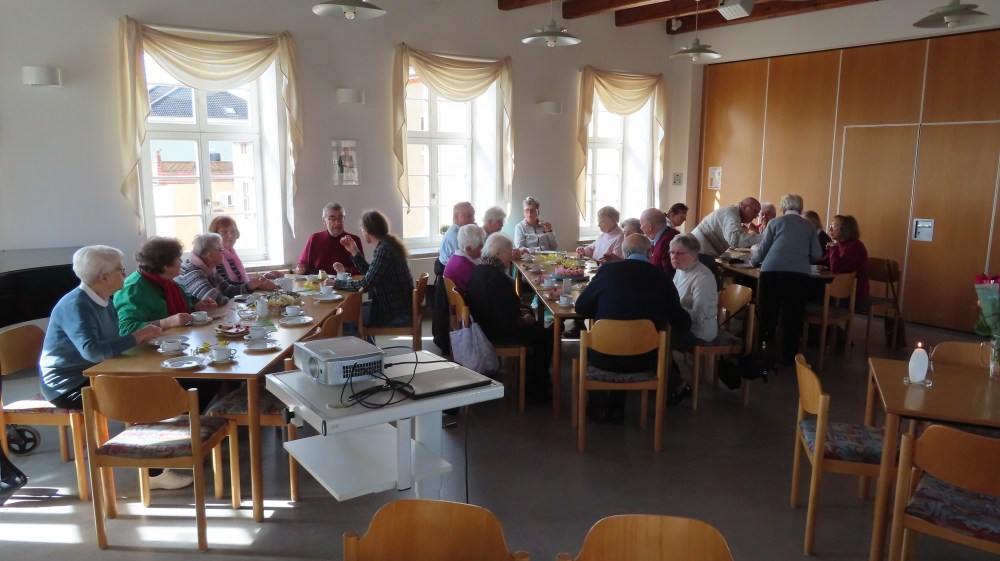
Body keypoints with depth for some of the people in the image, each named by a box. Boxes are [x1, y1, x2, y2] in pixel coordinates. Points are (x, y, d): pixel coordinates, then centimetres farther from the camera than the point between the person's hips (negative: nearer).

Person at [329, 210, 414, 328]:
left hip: (397, 313, -10)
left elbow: (366, 284, -21)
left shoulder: (384, 250, -20)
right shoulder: (387, 244, 9)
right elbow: (370, 275, 14)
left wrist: (336, 283, -10)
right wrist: (354, 252, 11)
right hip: (398, 305, 10)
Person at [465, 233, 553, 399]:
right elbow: (508, 323, -28)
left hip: (483, 326, 11)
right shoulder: (496, 278, -28)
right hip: (497, 333, -11)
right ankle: (536, 389, 9)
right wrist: (523, 320, -9)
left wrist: (519, 311, 4)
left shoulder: (478, 271, 2)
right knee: (546, 335, -3)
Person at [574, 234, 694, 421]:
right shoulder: (662, 277, -5)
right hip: (645, 359, 1)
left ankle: (599, 406, 35)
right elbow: (683, 323, 3)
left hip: (605, 357, -1)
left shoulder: (608, 269, -8)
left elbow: (581, 308, 1)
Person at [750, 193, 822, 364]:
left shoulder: (775, 222, 14)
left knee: (768, 314, 9)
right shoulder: (809, 226, 19)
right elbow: (817, 255, 14)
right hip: (800, 274, 1)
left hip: (772, 271, -1)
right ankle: (789, 356, 13)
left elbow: (763, 249, 12)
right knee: (793, 317, 8)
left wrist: (753, 261, 31)